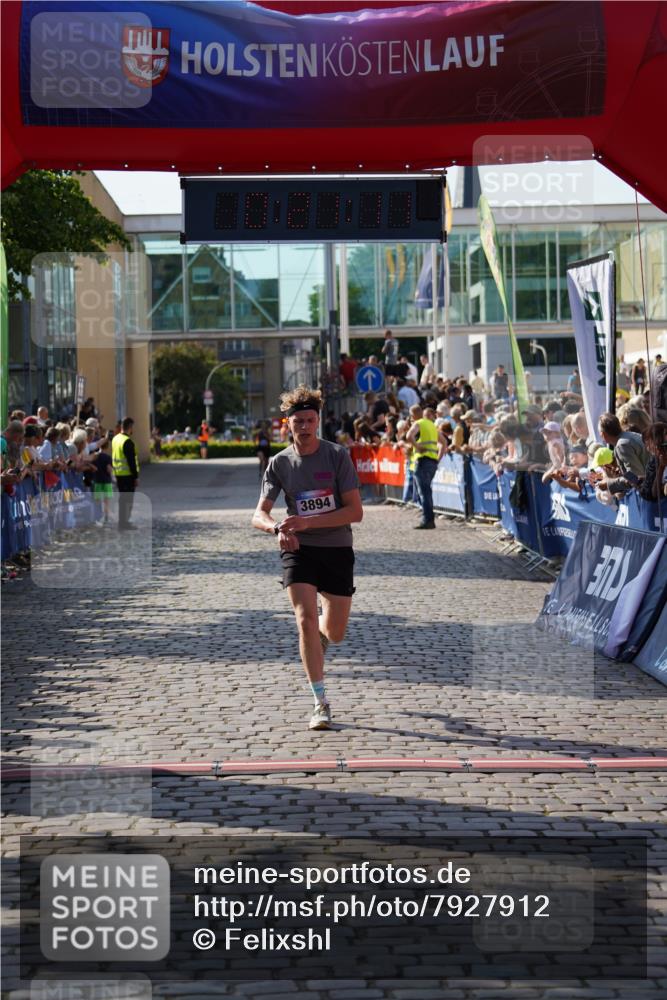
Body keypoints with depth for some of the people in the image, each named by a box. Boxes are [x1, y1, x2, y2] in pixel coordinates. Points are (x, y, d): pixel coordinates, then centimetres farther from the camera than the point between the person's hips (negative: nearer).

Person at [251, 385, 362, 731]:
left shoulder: (337, 455, -8)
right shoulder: (279, 463, -1)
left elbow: (355, 511, -12)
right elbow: (259, 515, -2)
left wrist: (308, 522, -23)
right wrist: (277, 528, -26)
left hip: (337, 549, 0)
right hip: (298, 549, 0)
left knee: (335, 633, 8)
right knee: (306, 621, -18)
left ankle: (321, 634, 49)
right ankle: (321, 703, -10)